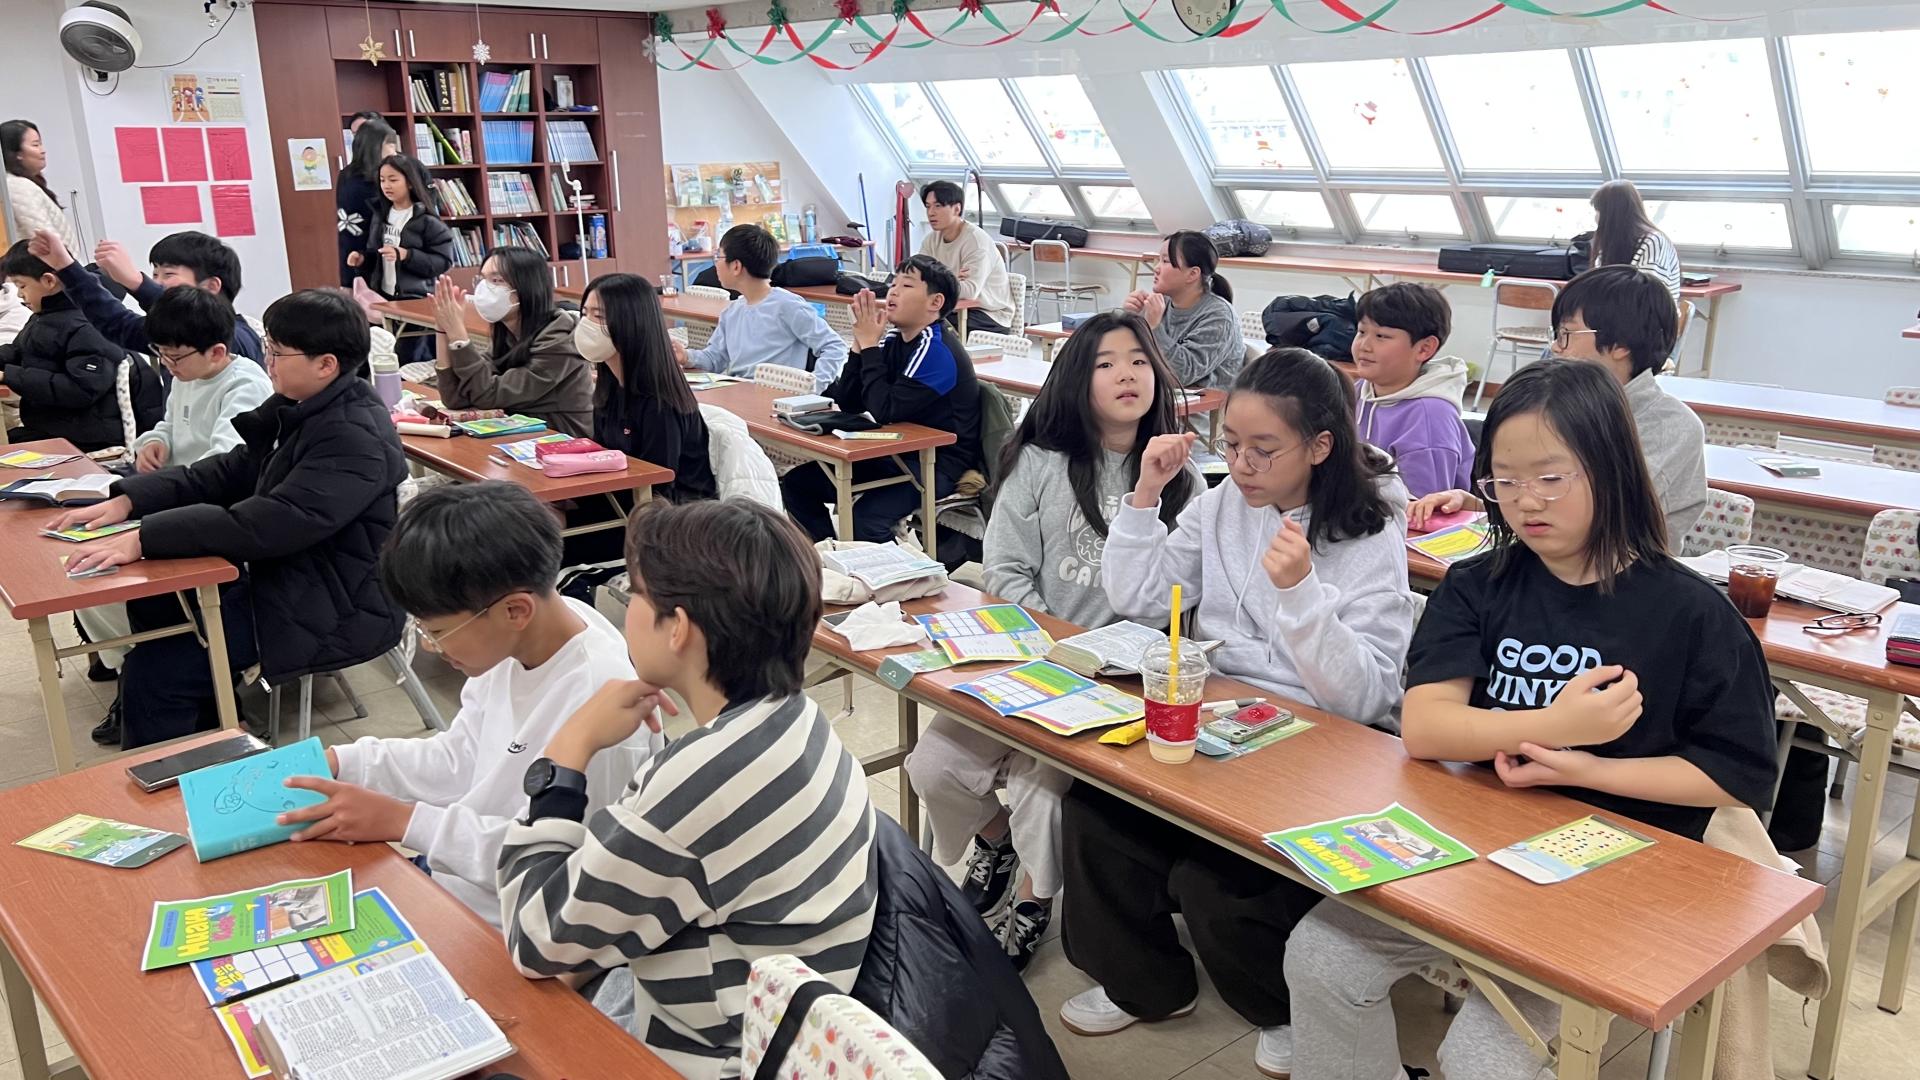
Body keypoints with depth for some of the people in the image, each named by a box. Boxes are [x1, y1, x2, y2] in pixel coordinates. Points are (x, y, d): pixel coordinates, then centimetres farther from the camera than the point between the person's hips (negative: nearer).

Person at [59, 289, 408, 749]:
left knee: (151, 674, -9)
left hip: (335, 612, -10)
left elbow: (267, 524, -31)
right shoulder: (306, 408, 5)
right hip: (290, 577, 10)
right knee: (151, 606, 14)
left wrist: (143, 539, -29)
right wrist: (129, 500, -2)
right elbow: (232, 471, 9)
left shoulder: (356, 439, -25)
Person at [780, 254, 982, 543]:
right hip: (899, 454, 9)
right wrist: (861, 342, -8)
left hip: (938, 466, -8)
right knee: (796, 483, 2)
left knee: (864, 521, -31)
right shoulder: (894, 340, 6)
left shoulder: (936, 351, -18)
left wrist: (869, 345, -17)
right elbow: (847, 403, 3)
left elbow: (885, 412, -25)